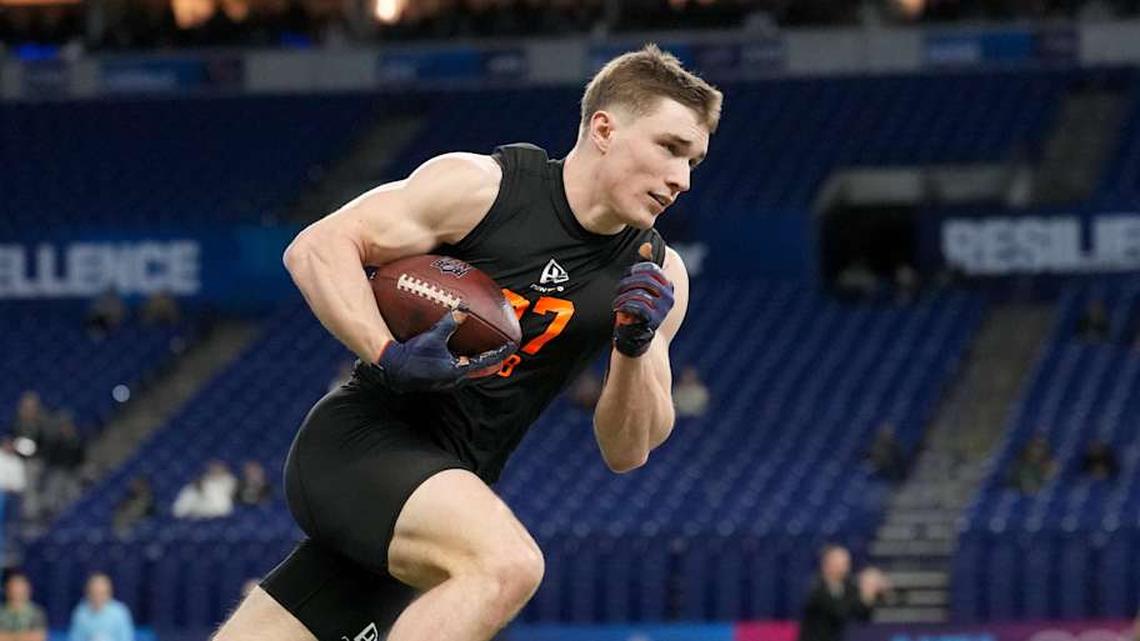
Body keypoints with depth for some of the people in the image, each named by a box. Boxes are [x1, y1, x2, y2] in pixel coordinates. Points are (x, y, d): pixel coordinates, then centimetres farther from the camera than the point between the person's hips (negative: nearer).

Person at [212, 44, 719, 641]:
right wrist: (388, 356, -25)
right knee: (507, 564, -34)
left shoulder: (657, 275, 6)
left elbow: (626, 451, 7)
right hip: (360, 440, -7)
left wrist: (634, 349, -12)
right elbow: (317, 247, -10)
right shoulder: (480, 185, -9)